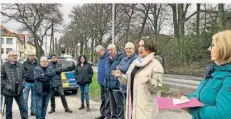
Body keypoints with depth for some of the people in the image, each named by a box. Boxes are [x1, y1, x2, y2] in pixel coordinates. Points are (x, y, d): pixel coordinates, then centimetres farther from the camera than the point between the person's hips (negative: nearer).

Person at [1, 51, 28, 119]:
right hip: (8, 91, -3)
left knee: (23, 109, 5)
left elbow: (23, 76, 16)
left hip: (19, 91, 3)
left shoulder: (20, 65, 6)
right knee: (8, 110, 10)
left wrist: (22, 84, 4)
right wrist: (6, 86, -15)